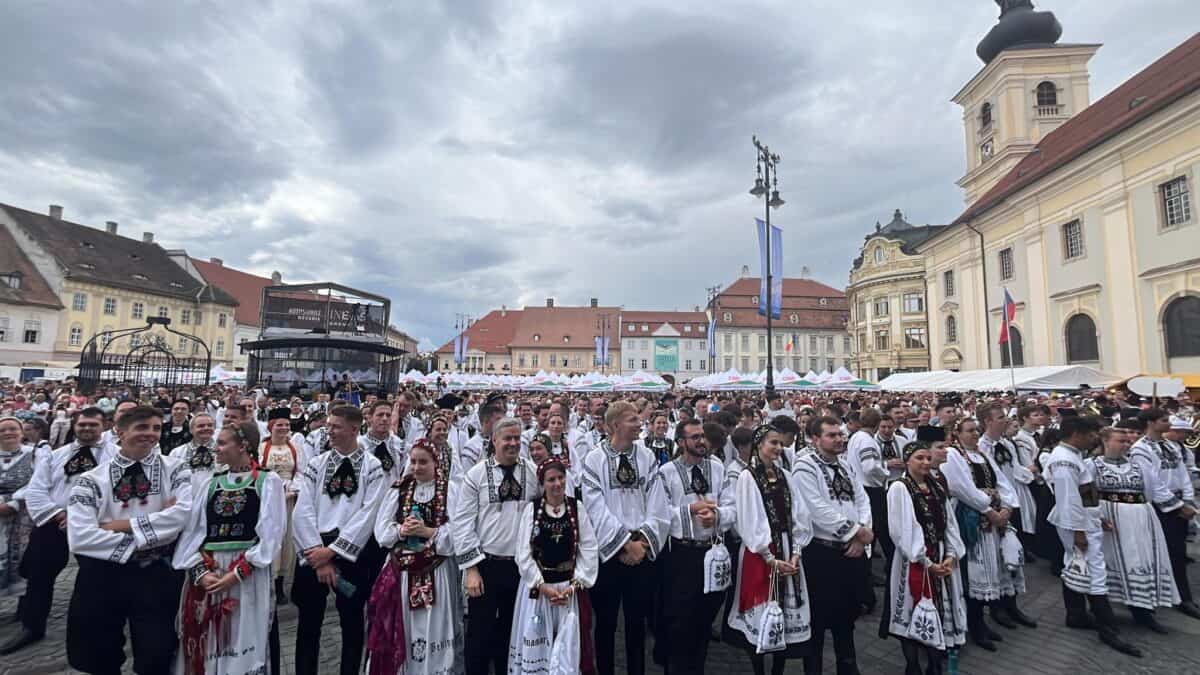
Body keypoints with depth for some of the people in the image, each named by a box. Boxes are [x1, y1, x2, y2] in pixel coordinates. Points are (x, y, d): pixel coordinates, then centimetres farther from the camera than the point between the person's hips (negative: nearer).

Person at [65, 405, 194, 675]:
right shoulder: (92, 480, 0)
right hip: (102, 577, 1)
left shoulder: (175, 469, 0)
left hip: (158, 576, -1)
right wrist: (139, 542, -16)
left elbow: (183, 513, -16)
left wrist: (124, 524, -14)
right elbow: (80, 538, -12)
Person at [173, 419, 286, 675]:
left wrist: (237, 573, -16)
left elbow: (270, 534, -9)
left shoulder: (268, 481, -3)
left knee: (242, 644, 1)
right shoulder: (212, 483, 12)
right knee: (203, 646, 11)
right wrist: (200, 572, -9)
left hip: (248, 575, -4)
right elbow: (191, 530, 5)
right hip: (206, 574, 5)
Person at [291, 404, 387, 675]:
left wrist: (332, 550, -14)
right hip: (315, 551, 2)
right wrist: (318, 553, -12)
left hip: (354, 553, -2)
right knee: (309, 622, 11)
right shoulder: (316, 464, 4)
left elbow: (367, 515, -11)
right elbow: (303, 511, -3)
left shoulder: (372, 467, -4)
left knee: (351, 621, 11)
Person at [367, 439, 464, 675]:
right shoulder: (398, 489, 6)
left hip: (437, 571, -3)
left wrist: (426, 531, -19)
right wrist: (401, 530, -16)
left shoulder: (450, 490, -5)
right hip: (401, 569, 3)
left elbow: (457, 533, -11)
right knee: (400, 630, 10)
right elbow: (381, 530, 2)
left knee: (434, 629, 4)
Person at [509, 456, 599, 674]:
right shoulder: (531, 509, -5)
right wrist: (543, 586, -10)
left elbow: (589, 551, -3)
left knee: (571, 644, 6)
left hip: (571, 588, 1)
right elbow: (524, 554, -7)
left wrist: (574, 584, -10)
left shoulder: (577, 508, -2)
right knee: (536, 644, 10)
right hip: (538, 587, 0)